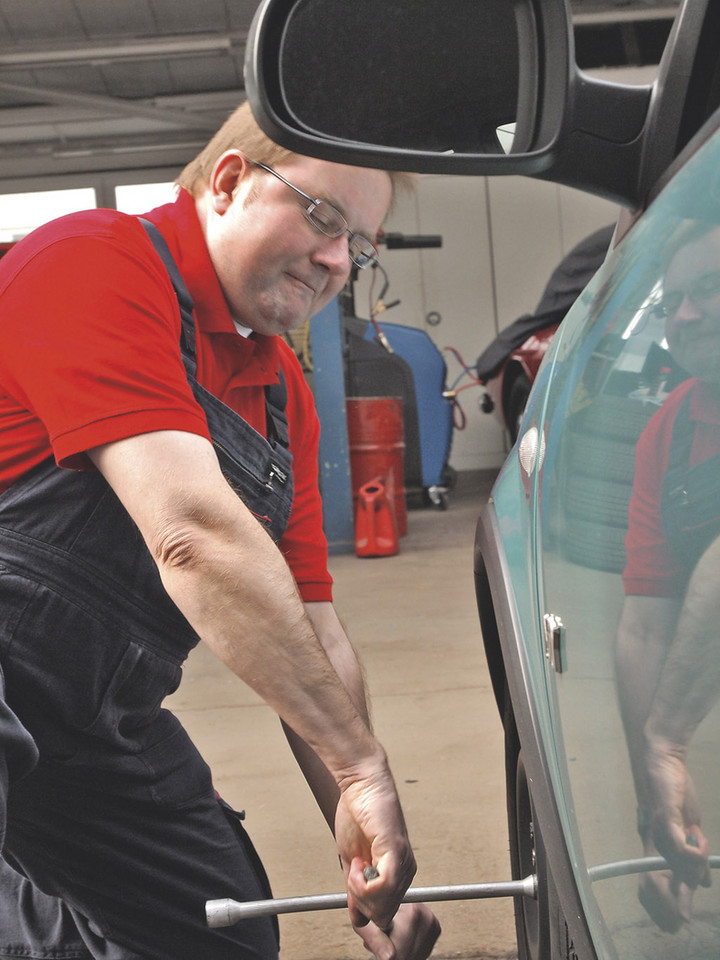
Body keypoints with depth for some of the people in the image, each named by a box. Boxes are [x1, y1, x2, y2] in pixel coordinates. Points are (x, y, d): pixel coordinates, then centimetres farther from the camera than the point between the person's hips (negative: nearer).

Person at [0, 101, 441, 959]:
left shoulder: (284, 397, 10)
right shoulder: (100, 265, -16)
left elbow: (311, 634, 10)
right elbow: (194, 535, -26)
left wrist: (367, 858, 4)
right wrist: (362, 767, -25)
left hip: (103, 728, 9)